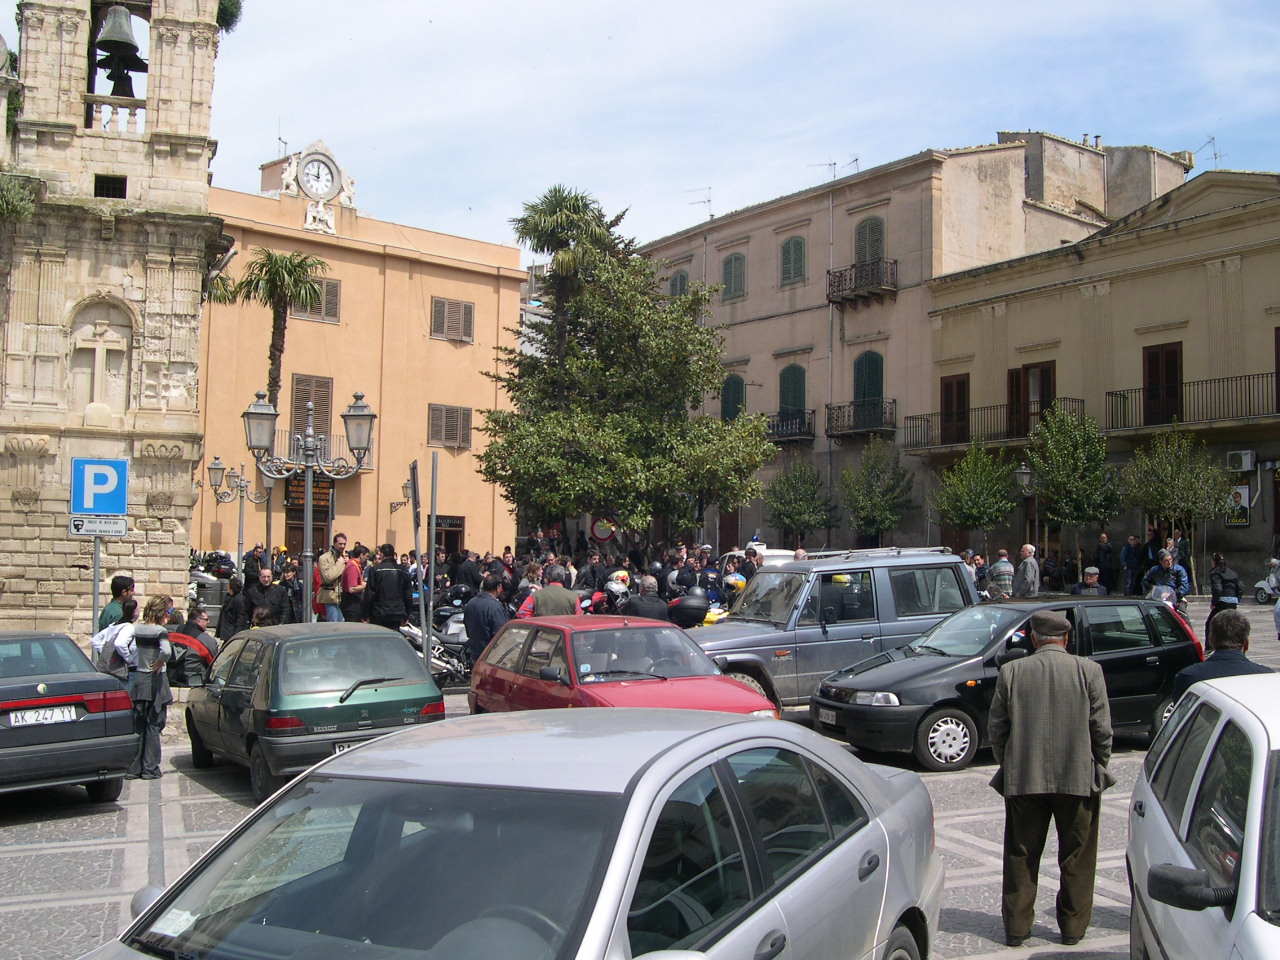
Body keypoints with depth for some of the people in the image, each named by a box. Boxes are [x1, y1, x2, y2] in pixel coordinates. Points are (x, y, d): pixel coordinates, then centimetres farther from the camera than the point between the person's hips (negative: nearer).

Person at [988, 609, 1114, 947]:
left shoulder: (1011, 672, -3)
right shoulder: (1089, 671, -5)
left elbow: (996, 727, 0)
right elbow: (1102, 728, -4)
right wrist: (1099, 767, 10)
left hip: (1023, 779, 1)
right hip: (1078, 778, 0)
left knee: (1021, 857, 12)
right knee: (1076, 858, 14)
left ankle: (1016, 927, 17)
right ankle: (1073, 927, 21)